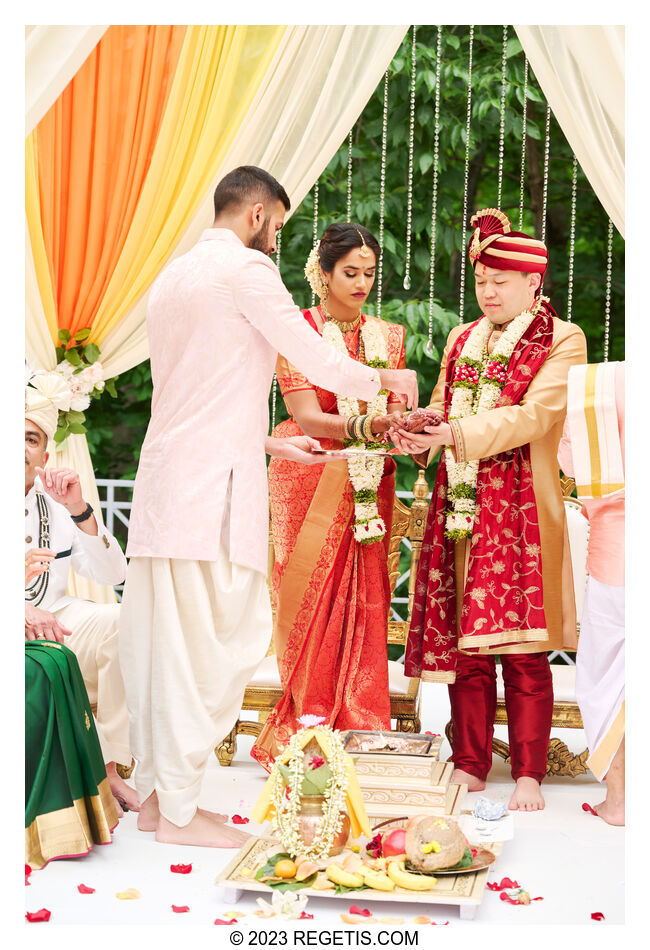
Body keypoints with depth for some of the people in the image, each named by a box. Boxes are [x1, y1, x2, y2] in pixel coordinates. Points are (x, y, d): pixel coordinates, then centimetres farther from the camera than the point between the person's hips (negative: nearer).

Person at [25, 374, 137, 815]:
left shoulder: (56, 498, 8)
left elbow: (112, 574, 1)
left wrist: (80, 512, -14)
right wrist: (19, 612, -33)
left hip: (56, 619, 4)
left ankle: (108, 766, -17)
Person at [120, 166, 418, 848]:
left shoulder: (172, 276, 23)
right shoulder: (246, 268, -5)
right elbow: (318, 362, -5)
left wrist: (271, 443, 29)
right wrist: (386, 379, 14)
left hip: (164, 478, 9)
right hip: (213, 486, -9)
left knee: (163, 641, 11)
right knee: (214, 643, -5)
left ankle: (155, 793, 18)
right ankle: (181, 811, 0)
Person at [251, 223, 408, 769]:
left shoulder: (387, 336, 13)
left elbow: (393, 414, 7)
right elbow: (308, 418, -12)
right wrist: (366, 426, -28)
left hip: (369, 487, 4)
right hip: (311, 483, -4)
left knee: (365, 602, 0)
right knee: (312, 602, -4)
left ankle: (358, 736, 6)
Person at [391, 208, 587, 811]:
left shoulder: (562, 340, 0)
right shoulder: (463, 339, 19)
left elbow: (534, 415, -12)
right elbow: (441, 407, 17)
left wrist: (457, 434, -21)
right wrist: (416, 428, -6)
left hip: (523, 506, -5)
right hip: (459, 506, 5)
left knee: (523, 647, -5)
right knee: (462, 640, 5)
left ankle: (528, 774, 3)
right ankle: (470, 764, 15)